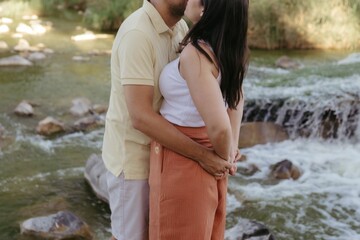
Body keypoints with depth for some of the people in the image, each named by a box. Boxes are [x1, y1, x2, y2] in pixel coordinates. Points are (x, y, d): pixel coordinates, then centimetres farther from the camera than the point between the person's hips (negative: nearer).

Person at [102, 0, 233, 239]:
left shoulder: (180, 28, -1)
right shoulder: (137, 34, -27)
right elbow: (140, 116, -32)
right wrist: (202, 155, -29)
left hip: (159, 150, 8)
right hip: (132, 155, -8)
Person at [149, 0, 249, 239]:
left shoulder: (195, 55, -27)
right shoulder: (224, 49, -1)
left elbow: (219, 127, -31)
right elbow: (236, 97, 16)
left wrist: (223, 158, -11)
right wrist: (232, 147, 14)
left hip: (182, 165, -8)